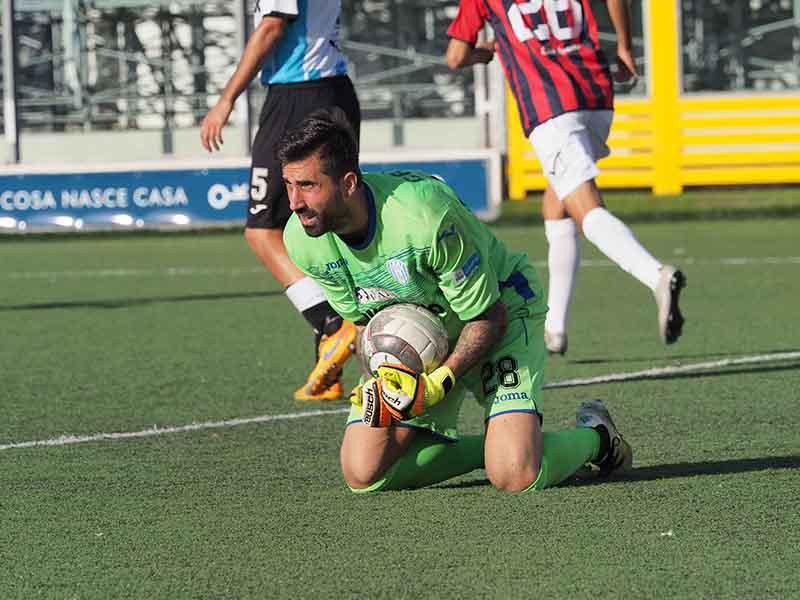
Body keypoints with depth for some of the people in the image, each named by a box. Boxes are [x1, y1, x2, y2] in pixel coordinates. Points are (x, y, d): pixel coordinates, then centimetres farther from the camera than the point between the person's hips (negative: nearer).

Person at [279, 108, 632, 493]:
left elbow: (489, 317, -22)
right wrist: (389, 371, -16)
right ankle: (494, 446, 10)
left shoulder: (424, 215, -36)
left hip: (500, 311, -6)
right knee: (362, 474, -10)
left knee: (515, 476, -24)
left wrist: (439, 383, -32)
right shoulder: (300, 239, -18)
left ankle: (593, 436, 10)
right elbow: (361, 314, 2)